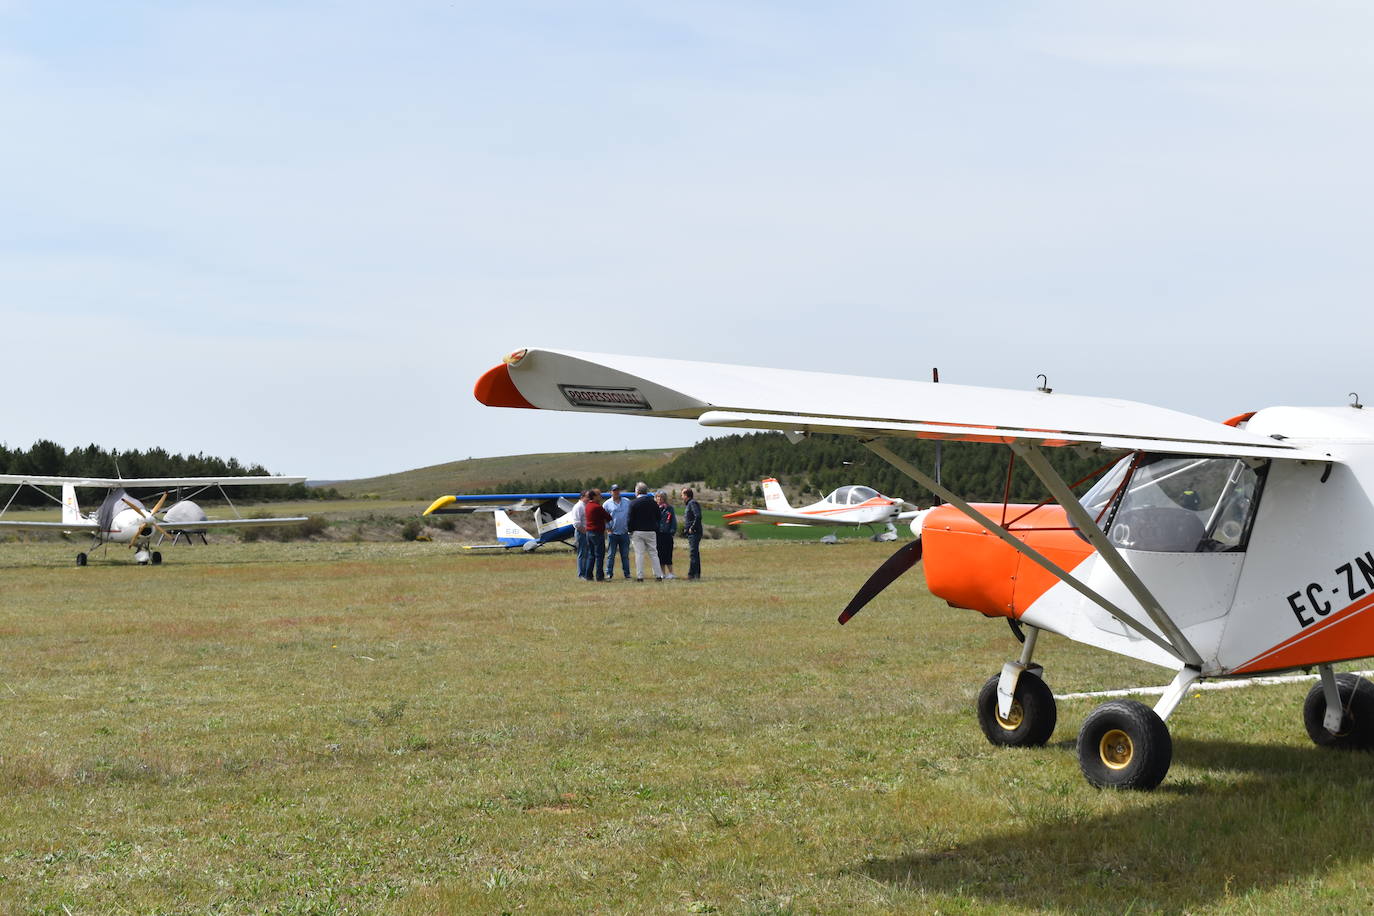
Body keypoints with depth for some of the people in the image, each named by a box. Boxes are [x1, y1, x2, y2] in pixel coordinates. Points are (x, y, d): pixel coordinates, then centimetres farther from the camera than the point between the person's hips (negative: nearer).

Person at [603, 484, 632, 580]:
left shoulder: (627, 502, 8)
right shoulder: (607, 504, 3)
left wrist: (630, 527, 5)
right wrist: (607, 529, -3)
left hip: (624, 533, 2)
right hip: (612, 533, -2)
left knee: (625, 555, 5)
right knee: (611, 555, -2)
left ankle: (627, 573, 10)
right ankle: (609, 573, 2)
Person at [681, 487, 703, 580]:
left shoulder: (692, 503, -12)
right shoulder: (688, 504, 19)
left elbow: (698, 516, -23)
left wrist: (692, 528, -19)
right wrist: (685, 528, 12)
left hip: (694, 533, -10)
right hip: (691, 533, 10)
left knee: (693, 554, -11)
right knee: (695, 553, 13)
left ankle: (691, 575, -13)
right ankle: (697, 574, 18)